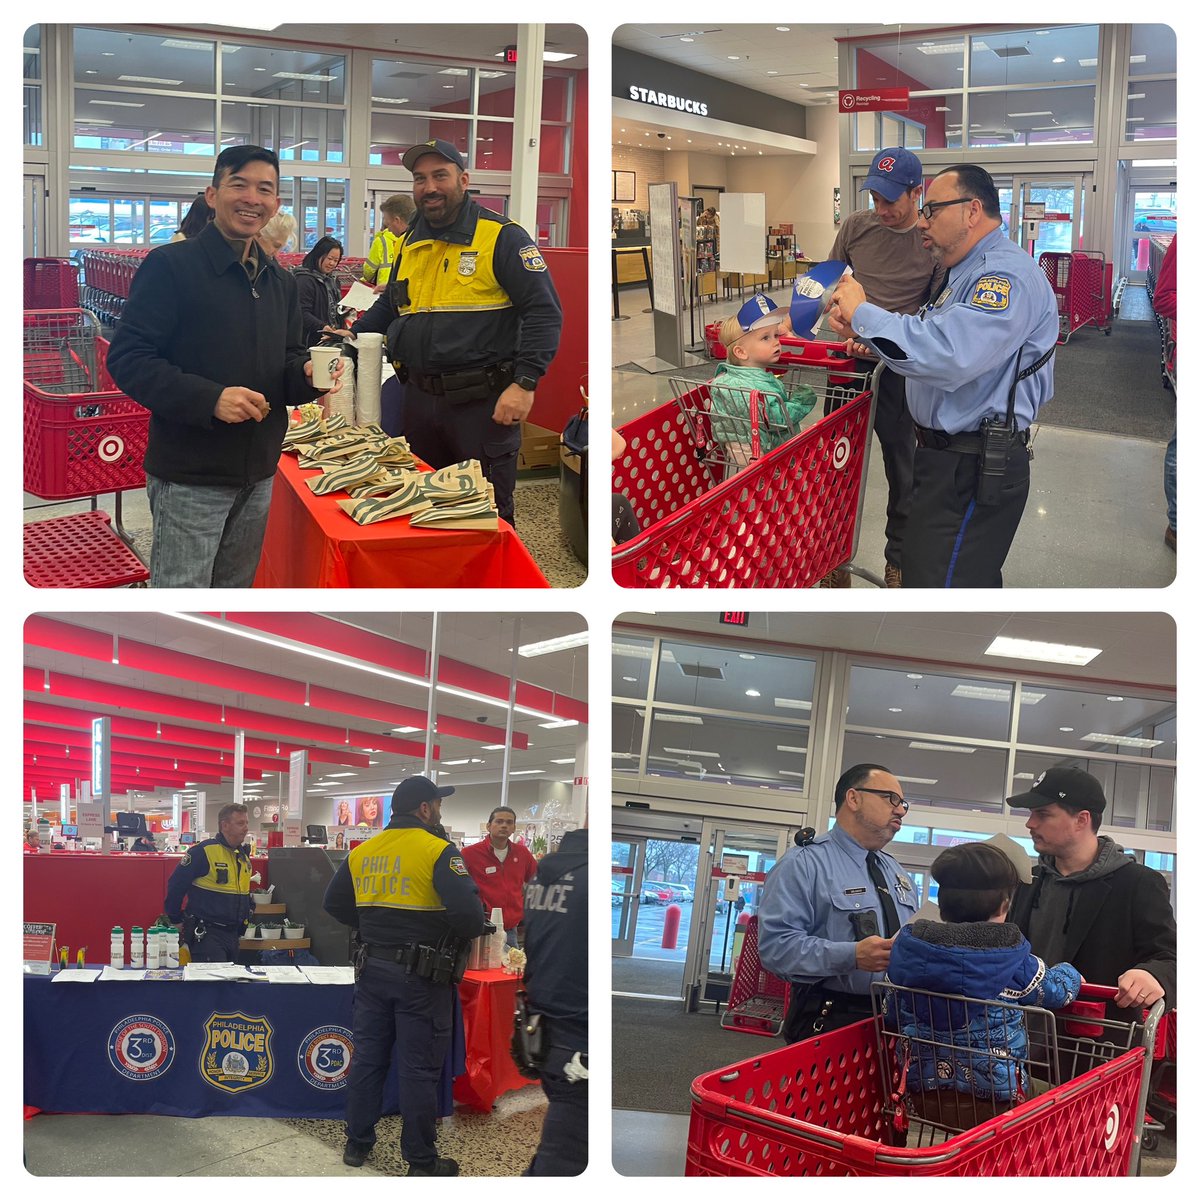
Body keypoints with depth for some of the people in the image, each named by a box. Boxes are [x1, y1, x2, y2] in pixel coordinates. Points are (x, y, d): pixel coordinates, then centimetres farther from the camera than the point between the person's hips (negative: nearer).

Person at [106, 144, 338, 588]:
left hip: (258, 473, 7)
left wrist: (306, 374, -4)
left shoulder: (281, 282, 13)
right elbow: (127, 358, -15)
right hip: (190, 475, -7)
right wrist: (210, 399, -27)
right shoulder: (170, 266, -10)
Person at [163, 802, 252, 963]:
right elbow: (176, 885, -11)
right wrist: (176, 921, -3)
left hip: (232, 935, 8)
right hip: (206, 935, -8)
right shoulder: (203, 851, -13)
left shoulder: (243, 855, 11)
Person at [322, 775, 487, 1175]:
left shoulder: (361, 853, 5)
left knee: (367, 1058, 16)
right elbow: (467, 912, -23)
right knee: (418, 1069, 3)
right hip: (421, 977, -5)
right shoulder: (438, 851, -15)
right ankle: (421, 1161, 11)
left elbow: (335, 903, 14)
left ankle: (357, 1143, 27)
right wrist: (470, 931, -2)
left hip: (372, 969, 6)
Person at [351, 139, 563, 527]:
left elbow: (544, 311, -12)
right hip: (420, 398, 7)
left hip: (481, 403, -6)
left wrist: (525, 383, -20)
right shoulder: (412, 241, 15)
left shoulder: (502, 237, -6)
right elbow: (390, 304, 29)